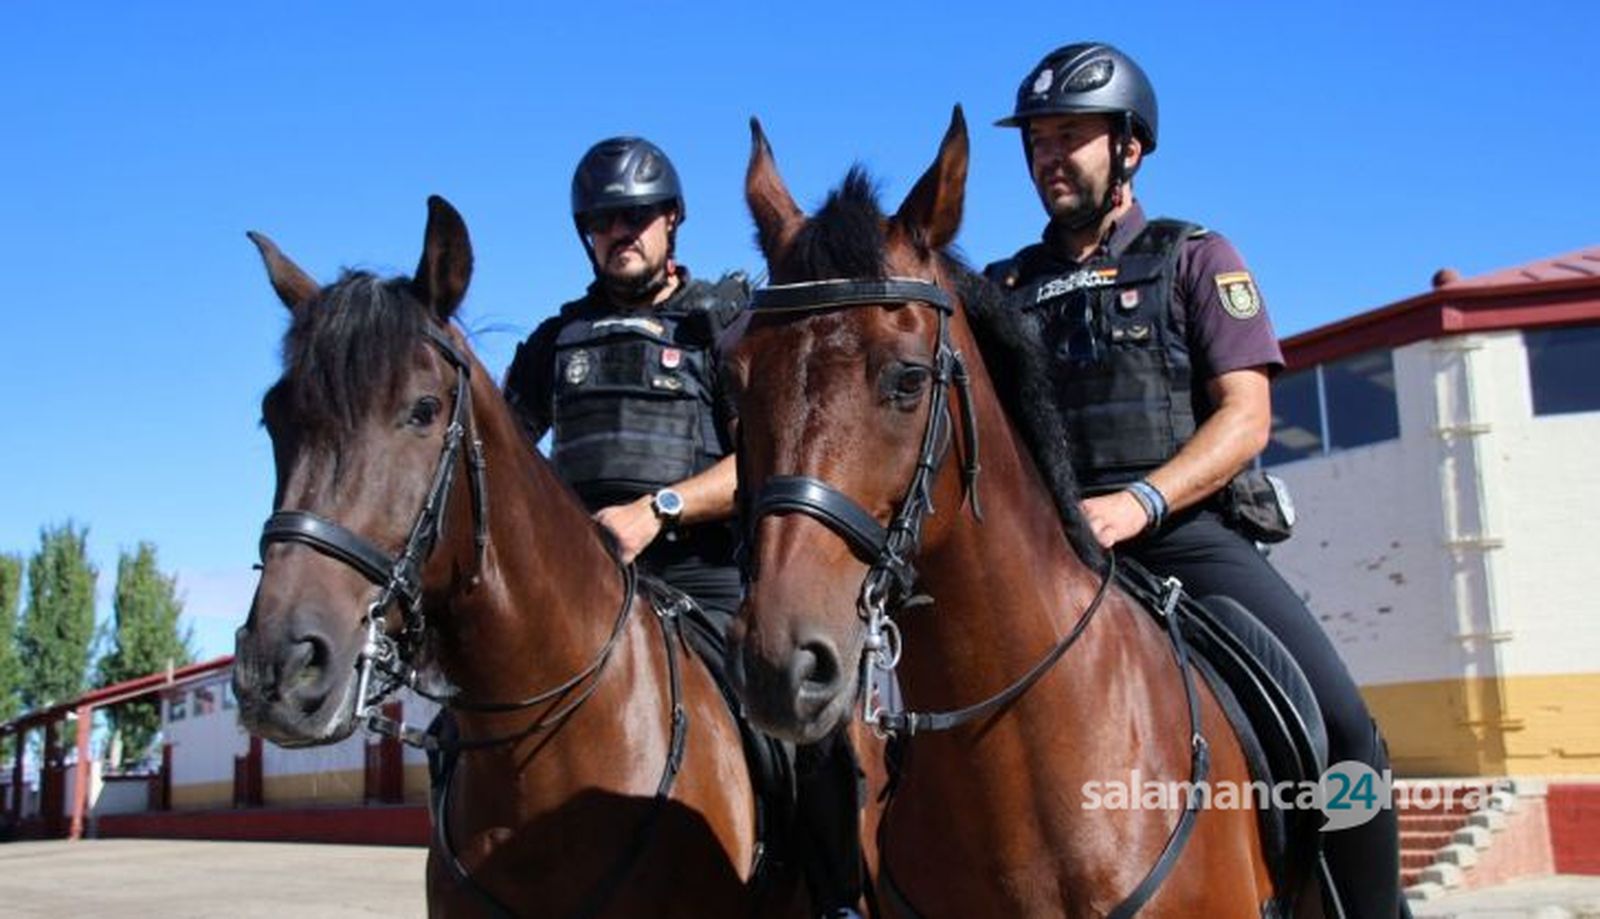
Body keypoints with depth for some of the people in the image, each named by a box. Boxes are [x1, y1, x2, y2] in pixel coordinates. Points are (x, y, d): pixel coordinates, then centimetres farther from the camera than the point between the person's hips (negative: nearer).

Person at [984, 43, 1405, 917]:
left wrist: (1138, 502, -18)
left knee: (1341, 729, -19)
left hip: (1185, 532, -2)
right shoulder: (1003, 288, 18)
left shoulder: (1193, 257, 10)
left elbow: (1246, 417, -1)